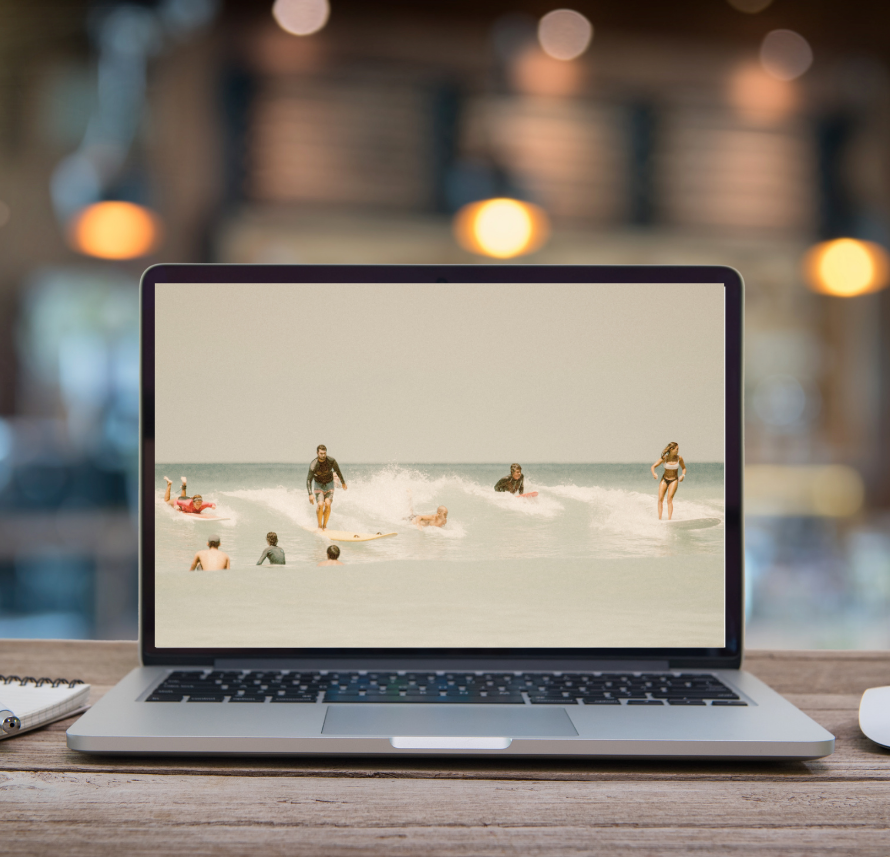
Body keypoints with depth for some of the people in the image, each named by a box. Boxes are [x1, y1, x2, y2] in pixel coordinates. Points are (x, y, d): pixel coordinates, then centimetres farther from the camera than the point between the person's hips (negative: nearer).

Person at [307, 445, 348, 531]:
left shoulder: (331, 461, -19)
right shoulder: (313, 465, -25)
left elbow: (338, 471, 1)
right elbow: (309, 480, -23)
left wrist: (343, 482, 13)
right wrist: (310, 494, -32)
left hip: (329, 485, 2)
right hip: (319, 485, -2)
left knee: (328, 504, -16)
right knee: (320, 504, -20)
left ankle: (325, 525, -1)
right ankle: (319, 525, -2)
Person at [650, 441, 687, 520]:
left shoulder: (679, 458, -11)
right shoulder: (664, 458, -13)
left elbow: (684, 468, 5)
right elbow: (653, 466, -10)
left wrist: (683, 475, -16)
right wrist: (654, 473, -31)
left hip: (674, 480, -1)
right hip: (664, 479, 1)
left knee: (669, 499, -15)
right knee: (660, 499, -9)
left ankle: (669, 519, -16)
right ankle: (659, 519, -2)